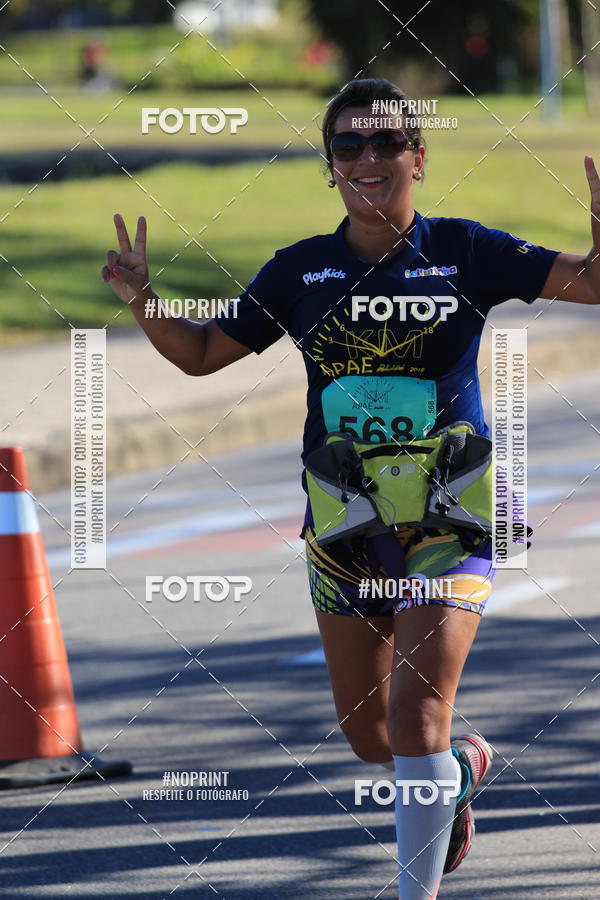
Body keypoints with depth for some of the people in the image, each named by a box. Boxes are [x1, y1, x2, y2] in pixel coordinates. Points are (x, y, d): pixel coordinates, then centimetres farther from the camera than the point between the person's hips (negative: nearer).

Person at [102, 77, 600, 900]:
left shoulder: (464, 253, -3)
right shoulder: (300, 270, 4)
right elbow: (202, 353, 10)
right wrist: (143, 301, -7)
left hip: (448, 517, -4)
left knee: (416, 720, -14)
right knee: (367, 732, 13)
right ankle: (461, 768, 46)